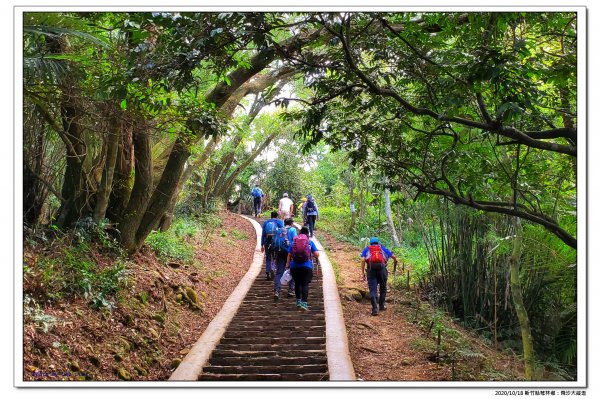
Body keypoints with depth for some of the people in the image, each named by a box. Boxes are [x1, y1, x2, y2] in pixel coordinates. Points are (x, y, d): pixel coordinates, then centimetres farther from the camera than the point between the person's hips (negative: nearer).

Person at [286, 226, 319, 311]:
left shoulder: (294, 242, 9)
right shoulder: (310, 242, 4)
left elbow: (289, 255, 5)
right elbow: (316, 254, -3)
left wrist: (287, 264, 12)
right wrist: (316, 258, 18)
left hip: (294, 266, 2)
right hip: (307, 266, -2)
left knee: (297, 283, 17)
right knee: (305, 284, -4)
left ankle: (298, 301, 23)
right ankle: (304, 303, -16)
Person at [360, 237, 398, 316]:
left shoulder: (366, 249, 21)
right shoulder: (382, 248, 24)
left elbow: (362, 260, 3)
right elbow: (393, 256, 22)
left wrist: (363, 273, 4)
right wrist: (395, 261, 45)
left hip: (371, 269, -1)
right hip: (382, 268, 1)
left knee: (372, 289, -1)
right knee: (383, 288, 20)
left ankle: (374, 309, -13)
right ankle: (382, 305, 29)